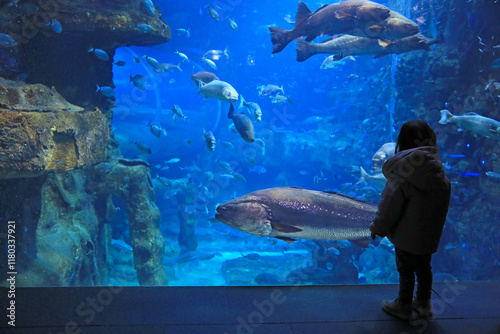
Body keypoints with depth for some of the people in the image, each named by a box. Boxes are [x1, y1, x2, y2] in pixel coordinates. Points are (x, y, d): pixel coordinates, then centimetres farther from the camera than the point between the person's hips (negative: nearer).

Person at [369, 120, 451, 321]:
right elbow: (443, 203, 7)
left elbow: (391, 203, -17)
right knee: (424, 267, 21)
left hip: (407, 233, -6)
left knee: (406, 270, 10)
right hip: (430, 233, 6)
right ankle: (423, 304, 37)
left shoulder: (406, 170, -20)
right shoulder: (437, 167, -2)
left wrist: (377, 228, -5)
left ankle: (403, 307, 25)